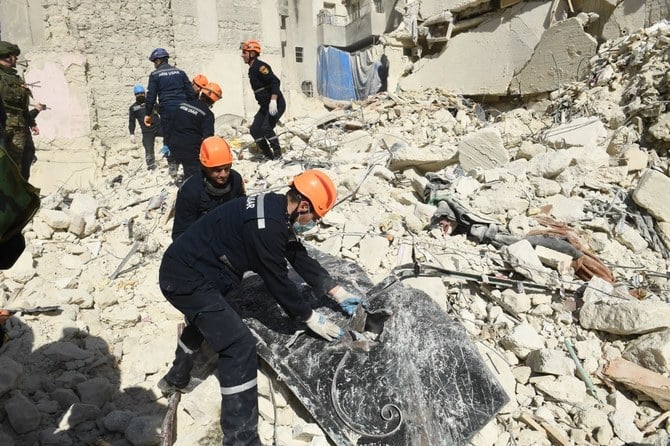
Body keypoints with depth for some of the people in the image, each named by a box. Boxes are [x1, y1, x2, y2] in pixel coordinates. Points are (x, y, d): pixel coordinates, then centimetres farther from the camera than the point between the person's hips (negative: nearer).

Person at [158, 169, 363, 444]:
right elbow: (277, 281, -19)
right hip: (188, 279, -11)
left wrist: (338, 293, 13)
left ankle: (178, 375, 61)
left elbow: (299, 257, 11)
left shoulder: (276, 208, 4)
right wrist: (310, 318, -6)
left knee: (209, 318, 36)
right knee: (239, 346, -14)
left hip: (188, 269, 11)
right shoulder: (268, 225, -27)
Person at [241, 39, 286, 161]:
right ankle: (269, 156, 10)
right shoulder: (252, 69, 14)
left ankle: (278, 154, -4)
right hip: (265, 105, 10)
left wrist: (273, 101, -33)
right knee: (254, 130, 1)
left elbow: (275, 82, -25)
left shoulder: (260, 66, -15)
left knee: (266, 128, -21)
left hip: (276, 104, -10)